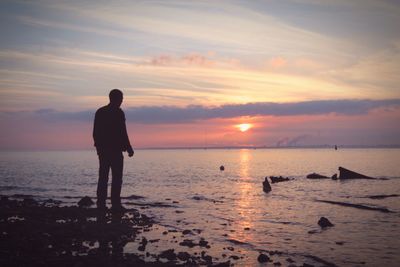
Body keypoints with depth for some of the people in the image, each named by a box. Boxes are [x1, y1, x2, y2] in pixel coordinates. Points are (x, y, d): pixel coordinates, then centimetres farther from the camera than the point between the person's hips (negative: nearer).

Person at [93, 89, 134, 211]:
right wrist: (129, 148, -6)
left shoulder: (99, 112, 11)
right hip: (115, 150, -6)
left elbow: (95, 133, 13)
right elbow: (122, 133, -13)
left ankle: (101, 204, 8)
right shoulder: (118, 112, -9)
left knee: (103, 178, 9)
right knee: (116, 178, -2)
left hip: (102, 150, 6)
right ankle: (115, 204, -5)